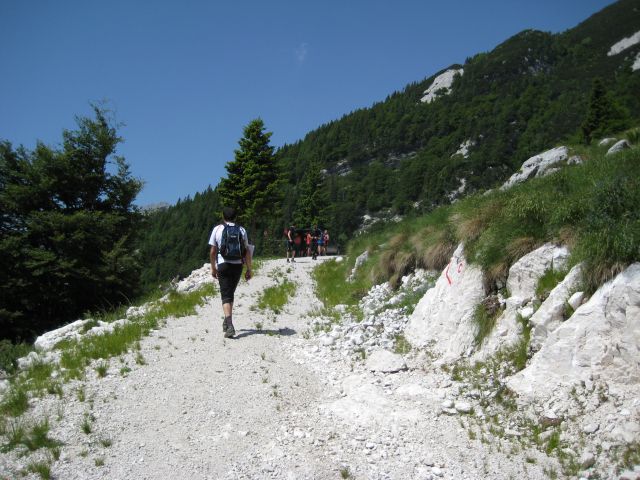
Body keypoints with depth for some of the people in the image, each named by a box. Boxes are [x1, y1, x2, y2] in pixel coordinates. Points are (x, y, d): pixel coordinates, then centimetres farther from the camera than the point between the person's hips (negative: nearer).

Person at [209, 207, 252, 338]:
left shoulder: (218, 229, -1)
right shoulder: (241, 230, 4)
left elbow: (213, 251, 0)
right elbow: (247, 252, 1)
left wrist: (213, 268, 11)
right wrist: (249, 269, 6)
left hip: (223, 265, -3)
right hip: (237, 266, 3)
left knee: (226, 296, -4)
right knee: (230, 293, 20)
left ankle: (229, 326, -20)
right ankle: (227, 322, 30)